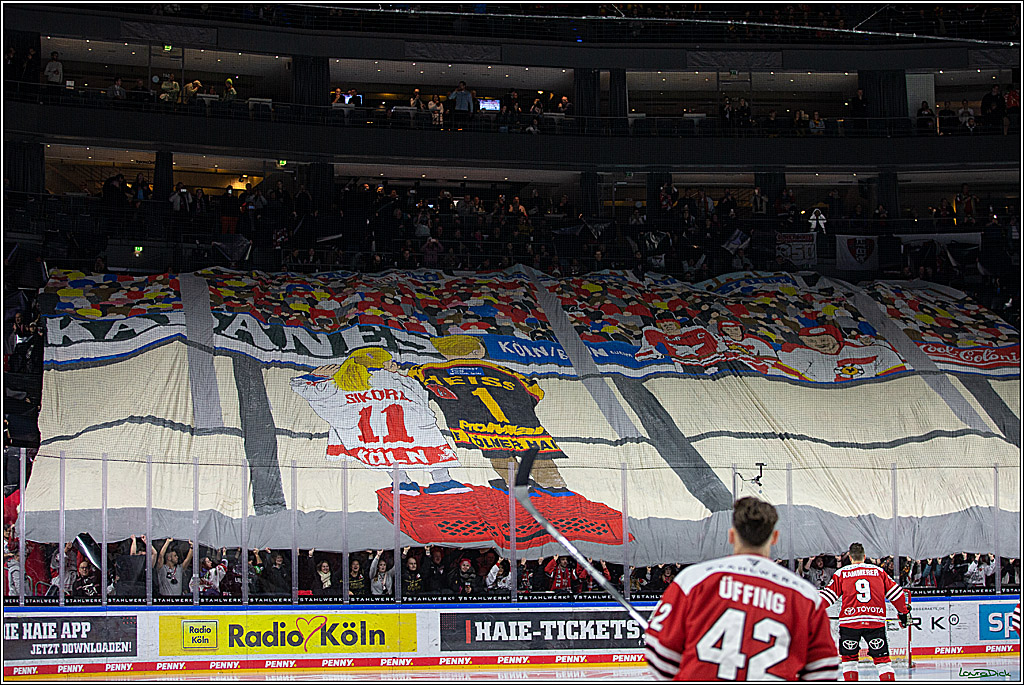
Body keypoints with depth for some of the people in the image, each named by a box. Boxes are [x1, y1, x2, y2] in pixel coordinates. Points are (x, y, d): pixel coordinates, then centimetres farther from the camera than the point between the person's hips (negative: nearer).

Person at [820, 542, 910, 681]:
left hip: (850, 622, -1)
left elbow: (828, 595, 5)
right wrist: (904, 611, 26)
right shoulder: (878, 572, 12)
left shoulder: (842, 573, 7)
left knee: (849, 659, 13)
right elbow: (895, 593, 14)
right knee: (882, 659, 6)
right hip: (876, 621, 1)